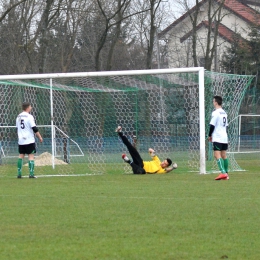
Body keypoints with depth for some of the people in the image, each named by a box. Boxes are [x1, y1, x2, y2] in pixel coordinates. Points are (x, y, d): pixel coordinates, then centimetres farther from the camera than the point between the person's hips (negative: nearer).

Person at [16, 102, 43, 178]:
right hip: (29, 140, -6)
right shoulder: (29, 117, -11)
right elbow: (34, 128, -13)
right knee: (31, 155, -3)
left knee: (21, 155, 11)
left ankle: (19, 173, 8)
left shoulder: (18, 117, 10)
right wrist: (40, 137, -4)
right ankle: (31, 174, -9)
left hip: (20, 140, 6)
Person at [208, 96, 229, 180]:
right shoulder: (224, 113, 15)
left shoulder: (215, 113, -12)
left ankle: (223, 172, -27)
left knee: (217, 155, -14)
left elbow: (212, 125, -13)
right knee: (224, 155, 13)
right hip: (224, 137, 9)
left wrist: (209, 135, 0)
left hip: (217, 138, -9)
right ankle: (226, 174, 16)